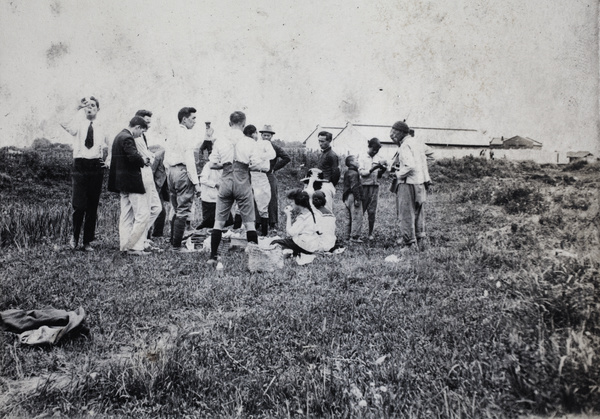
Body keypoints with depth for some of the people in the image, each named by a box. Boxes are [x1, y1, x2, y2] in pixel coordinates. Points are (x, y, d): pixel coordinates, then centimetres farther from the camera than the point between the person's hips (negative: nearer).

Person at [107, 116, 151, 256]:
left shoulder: (119, 136, 17)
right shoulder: (127, 138, -14)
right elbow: (134, 156, -27)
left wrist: (141, 160, 10)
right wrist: (144, 160, -8)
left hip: (122, 182, 10)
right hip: (132, 181, -10)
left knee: (126, 216, 13)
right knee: (143, 214, -5)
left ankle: (125, 246, 17)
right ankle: (132, 246, -2)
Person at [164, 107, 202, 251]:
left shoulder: (172, 135, 17)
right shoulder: (186, 135, -9)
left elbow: (166, 160, 18)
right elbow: (189, 160, -15)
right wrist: (196, 182, -15)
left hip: (171, 171, 9)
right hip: (183, 171, -9)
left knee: (175, 209, 15)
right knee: (183, 210, -5)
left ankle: (173, 242, 19)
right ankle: (177, 245, -4)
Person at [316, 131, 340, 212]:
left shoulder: (331, 155, -12)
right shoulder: (322, 153, 17)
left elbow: (336, 173, -15)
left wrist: (331, 185, -5)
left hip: (327, 186, -9)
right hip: (321, 186, 9)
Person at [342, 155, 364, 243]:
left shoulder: (347, 173, 17)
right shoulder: (354, 173, -14)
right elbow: (354, 187, -21)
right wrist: (357, 199, -21)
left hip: (347, 198, 10)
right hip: (353, 197, -10)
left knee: (350, 218, 15)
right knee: (357, 217, -6)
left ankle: (348, 236, 20)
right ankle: (354, 236, -6)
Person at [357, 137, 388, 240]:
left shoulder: (378, 159, 11)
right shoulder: (362, 158, 1)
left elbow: (378, 176, 13)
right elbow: (362, 173, -10)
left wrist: (383, 170, -6)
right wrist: (373, 168, -21)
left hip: (375, 186, 3)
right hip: (364, 186, -3)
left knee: (372, 211, 3)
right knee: (361, 210, -2)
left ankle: (371, 233, 10)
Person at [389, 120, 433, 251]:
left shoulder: (405, 146, -16)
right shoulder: (417, 142, 11)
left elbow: (410, 166, -27)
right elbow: (429, 152, 27)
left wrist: (398, 174, -14)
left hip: (408, 184, -9)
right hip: (421, 183, 9)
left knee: (406, 214, 0)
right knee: (418, 213, 16)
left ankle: (408, 243, 5)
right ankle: (420, 239, 21)